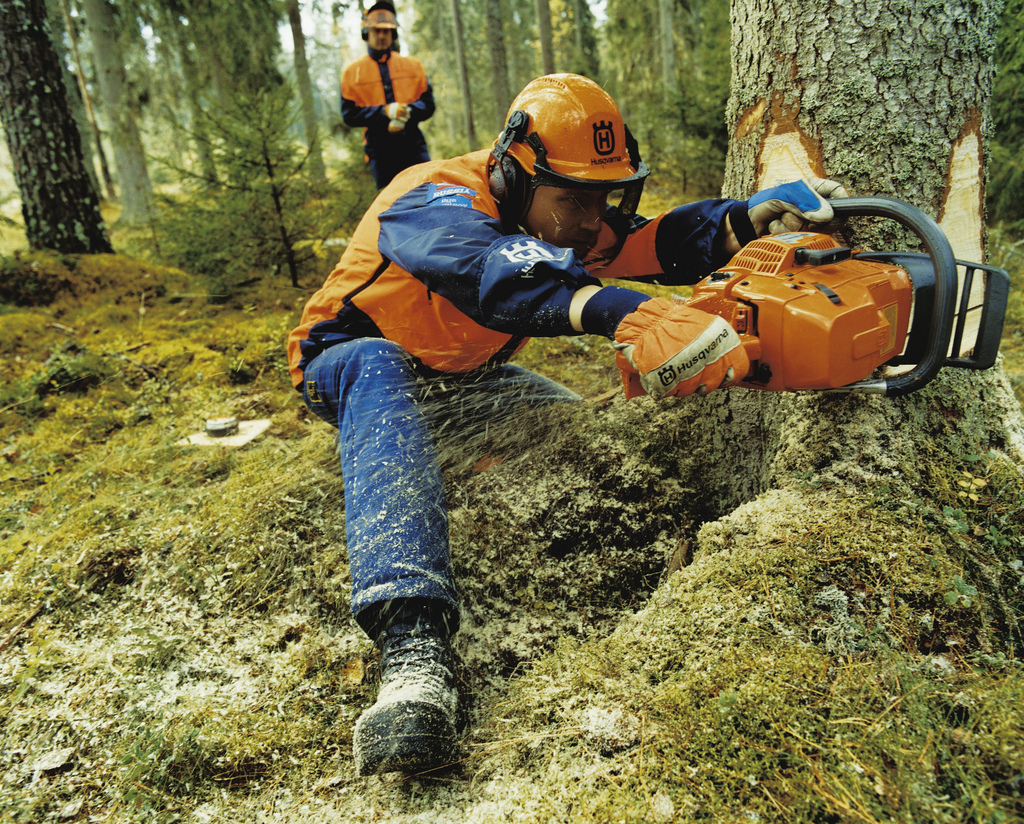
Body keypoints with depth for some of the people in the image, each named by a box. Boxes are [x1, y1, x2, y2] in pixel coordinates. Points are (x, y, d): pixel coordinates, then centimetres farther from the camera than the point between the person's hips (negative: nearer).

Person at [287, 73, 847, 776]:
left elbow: (657, 243, -17)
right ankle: (414, 642, -56)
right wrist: (621, 313, -66)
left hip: (461, 379, 9)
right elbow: (497, 269, -51)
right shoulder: (436, 203, -29)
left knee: (591, 425, -7)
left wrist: (753, 218, -34)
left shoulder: (557, 219, -6)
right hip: (353, 363, -8)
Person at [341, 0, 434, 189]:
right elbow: (349, 115, 1)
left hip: (413, 145, 1)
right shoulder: (352, 72, 8)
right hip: (379, 149, -1)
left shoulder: (413, 65, 14)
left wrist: (408, 111, -14)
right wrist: (384, 112, -14)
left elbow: (428, 104, 8)